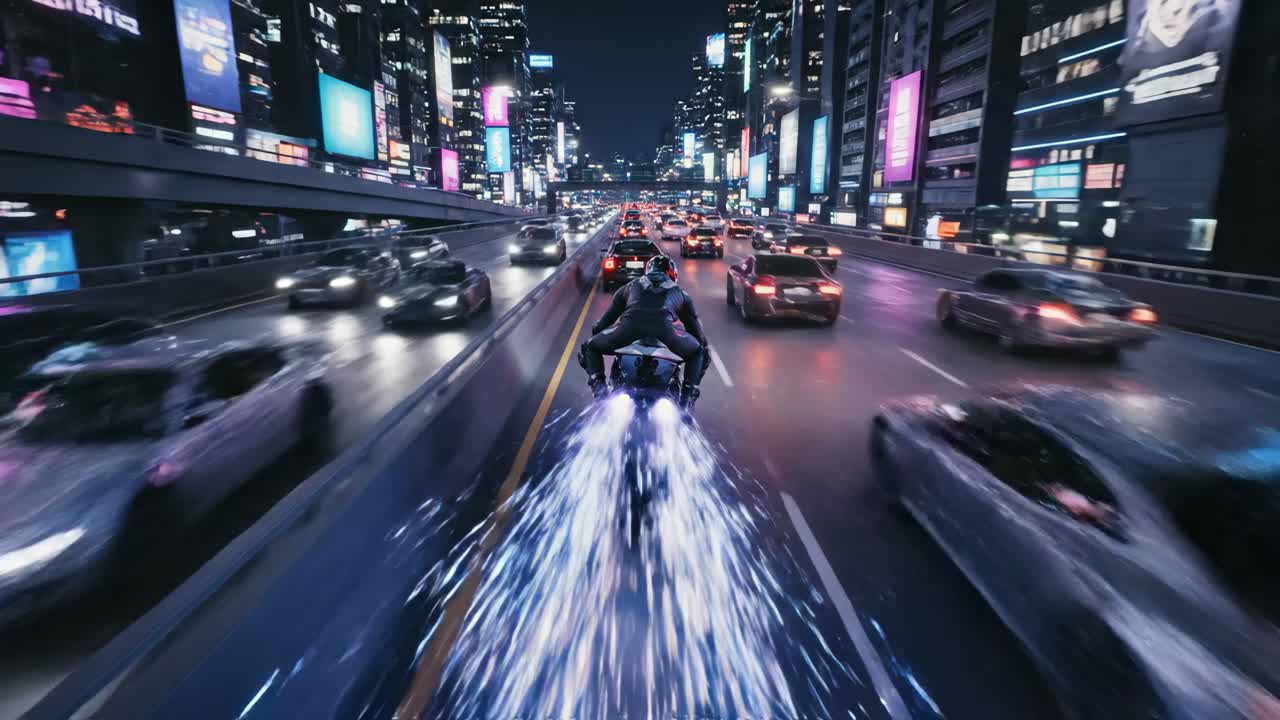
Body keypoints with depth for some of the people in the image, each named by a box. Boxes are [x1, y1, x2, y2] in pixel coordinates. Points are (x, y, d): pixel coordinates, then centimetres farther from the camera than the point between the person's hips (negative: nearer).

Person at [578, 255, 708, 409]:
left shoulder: (630, 286, 37)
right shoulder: (680, 293, 36)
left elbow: (606, 319, 38)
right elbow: (696, 329, 39)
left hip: (629, 325, 0)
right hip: (664, 327, 0)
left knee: (590, 348, 27)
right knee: (698, 352, 29)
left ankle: (600, 388, 6)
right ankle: (687, 398, 12)